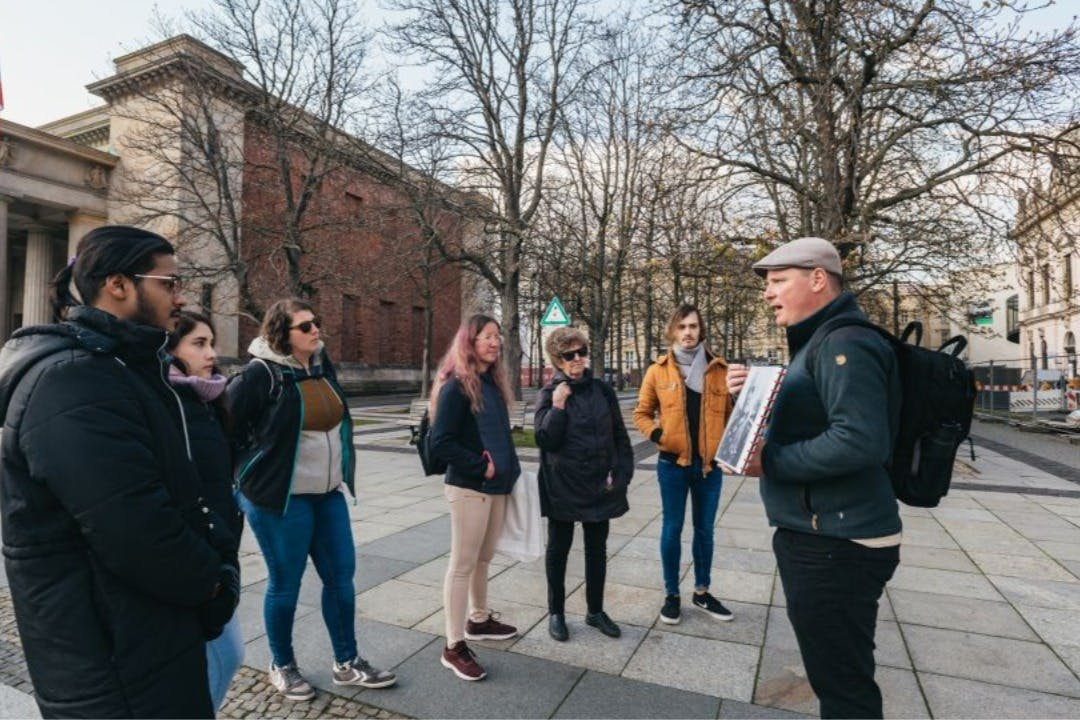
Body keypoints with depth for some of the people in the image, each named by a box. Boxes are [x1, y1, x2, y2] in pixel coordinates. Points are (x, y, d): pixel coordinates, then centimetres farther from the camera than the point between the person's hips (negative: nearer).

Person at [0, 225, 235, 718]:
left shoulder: (116, 366, 9)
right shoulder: (74, 382, -25)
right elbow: (137, 532, -30)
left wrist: (206, 566, 5)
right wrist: (210, 581, -13)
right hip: (112, 658, -10)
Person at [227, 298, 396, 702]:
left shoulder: (322, 366, 6)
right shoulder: (260, 374, -15)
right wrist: (248, 476, -4)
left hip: (328, 493, 7)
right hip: (280, 498, -7)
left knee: (341, 575, 11)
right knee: (285, 583, 8)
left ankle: (346, 664, 28)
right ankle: (282, 666, 32)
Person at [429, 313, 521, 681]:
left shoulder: (493, 382, 10)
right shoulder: (456, 385, -15)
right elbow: (440, 443, -19)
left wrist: (509, 470, 8)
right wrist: (481, 466, -16)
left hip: (497, 486, 8)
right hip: (468, 488, -8)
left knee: (484, 558, 20)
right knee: (463, 564, 2)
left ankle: (479, 620, 39)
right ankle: (454, 647, 14)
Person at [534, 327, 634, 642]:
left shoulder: (603, 390, 2)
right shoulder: (549, 394, -5)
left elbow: (620, 436, 5)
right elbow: (545, 441, -13)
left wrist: (621, 473, -1)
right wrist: (557, 407, -22)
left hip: (599, 486, 3)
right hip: (562, 486, -3)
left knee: (597, 549, 14)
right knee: (559, 549, 11)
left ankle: (595, 610, 32)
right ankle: (556, 612, 28)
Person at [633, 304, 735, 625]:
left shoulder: (720, 369, 1)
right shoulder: (658, 370, -3)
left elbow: (731, 412, 10)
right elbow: (641, 414, 5)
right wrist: (658, 436, -12)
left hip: (710, 464, 2)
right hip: (673, 463, -2)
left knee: (705, 529, 15)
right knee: (672, 529, 7)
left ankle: (702, 592, 33)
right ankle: (672, 595, 24)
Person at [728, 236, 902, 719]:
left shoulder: (845, 342, -19)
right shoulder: (818, 342, 14)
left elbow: (859, 440, -32)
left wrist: (769, 462, -23)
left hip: (836, 544, -10)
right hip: (816, 535, 10)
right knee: (834, 674, 25)